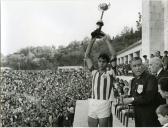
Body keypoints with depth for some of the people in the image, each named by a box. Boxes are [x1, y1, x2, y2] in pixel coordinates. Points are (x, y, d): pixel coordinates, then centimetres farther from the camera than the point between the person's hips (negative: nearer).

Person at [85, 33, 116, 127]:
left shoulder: (110, 73, 2)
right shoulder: (94, 72, 10)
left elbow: (114, 55, -7)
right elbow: (87, 56, 6)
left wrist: (107, 41, -4)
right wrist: (92, 40, 0)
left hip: (104, 105, -3)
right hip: (92, 104, 3)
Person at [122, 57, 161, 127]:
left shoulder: (151, 78, -14)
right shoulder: (133, 80, 11)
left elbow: (149, 97, -23)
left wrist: (133, 99, -20)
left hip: (149, 117, -7)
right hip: (137, 116, 7)